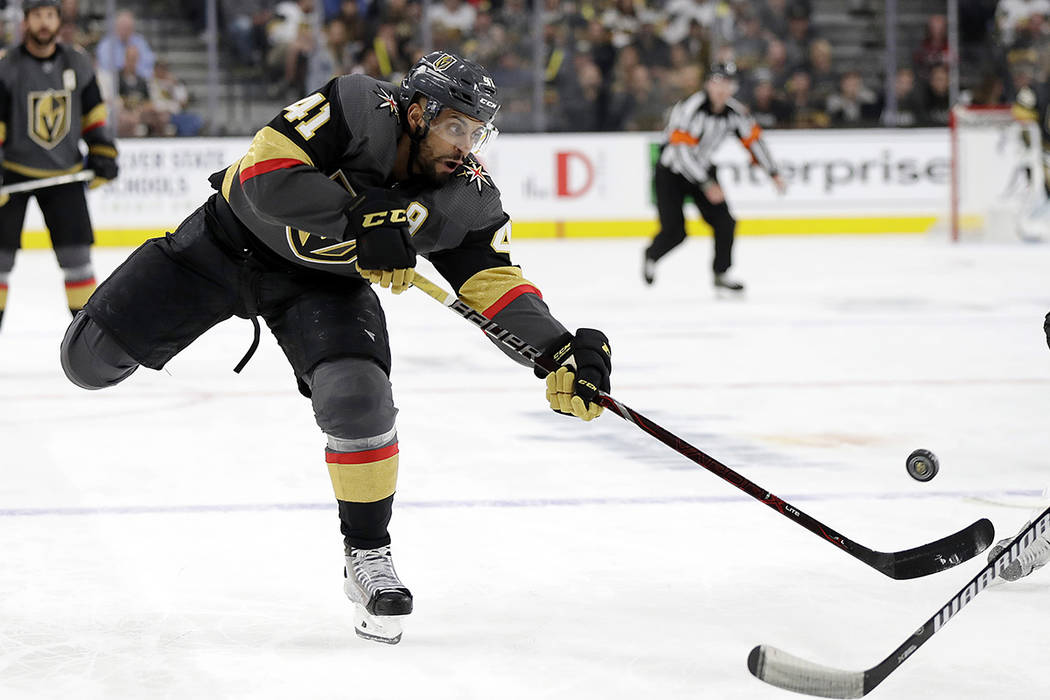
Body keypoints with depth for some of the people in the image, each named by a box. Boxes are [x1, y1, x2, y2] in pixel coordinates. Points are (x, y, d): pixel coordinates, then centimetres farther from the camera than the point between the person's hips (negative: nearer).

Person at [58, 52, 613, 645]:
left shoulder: (469, 198, -17)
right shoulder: (360, 109, -30)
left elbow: (499, 286, -17)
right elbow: (267, 171, -36)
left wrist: (564, 351, -33)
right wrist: (360, 219, -41)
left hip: (322, 284, 2)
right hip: (228, 240, -2)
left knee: (359, 399, -24)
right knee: (91, 360, -2)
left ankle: (368, 556, -4)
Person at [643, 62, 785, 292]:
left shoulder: (735, 111, -8)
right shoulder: (690, 109, -29)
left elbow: (753, 139, 4)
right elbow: (682, 152, -33)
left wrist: (773, 173, -1)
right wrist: (707, 185, -34)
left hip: (703, 168, 6)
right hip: (671, 172, -6)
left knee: (724, 222, -6)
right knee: (674, 231, -12)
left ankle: (720, 273, 10)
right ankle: (651, 257, 20)